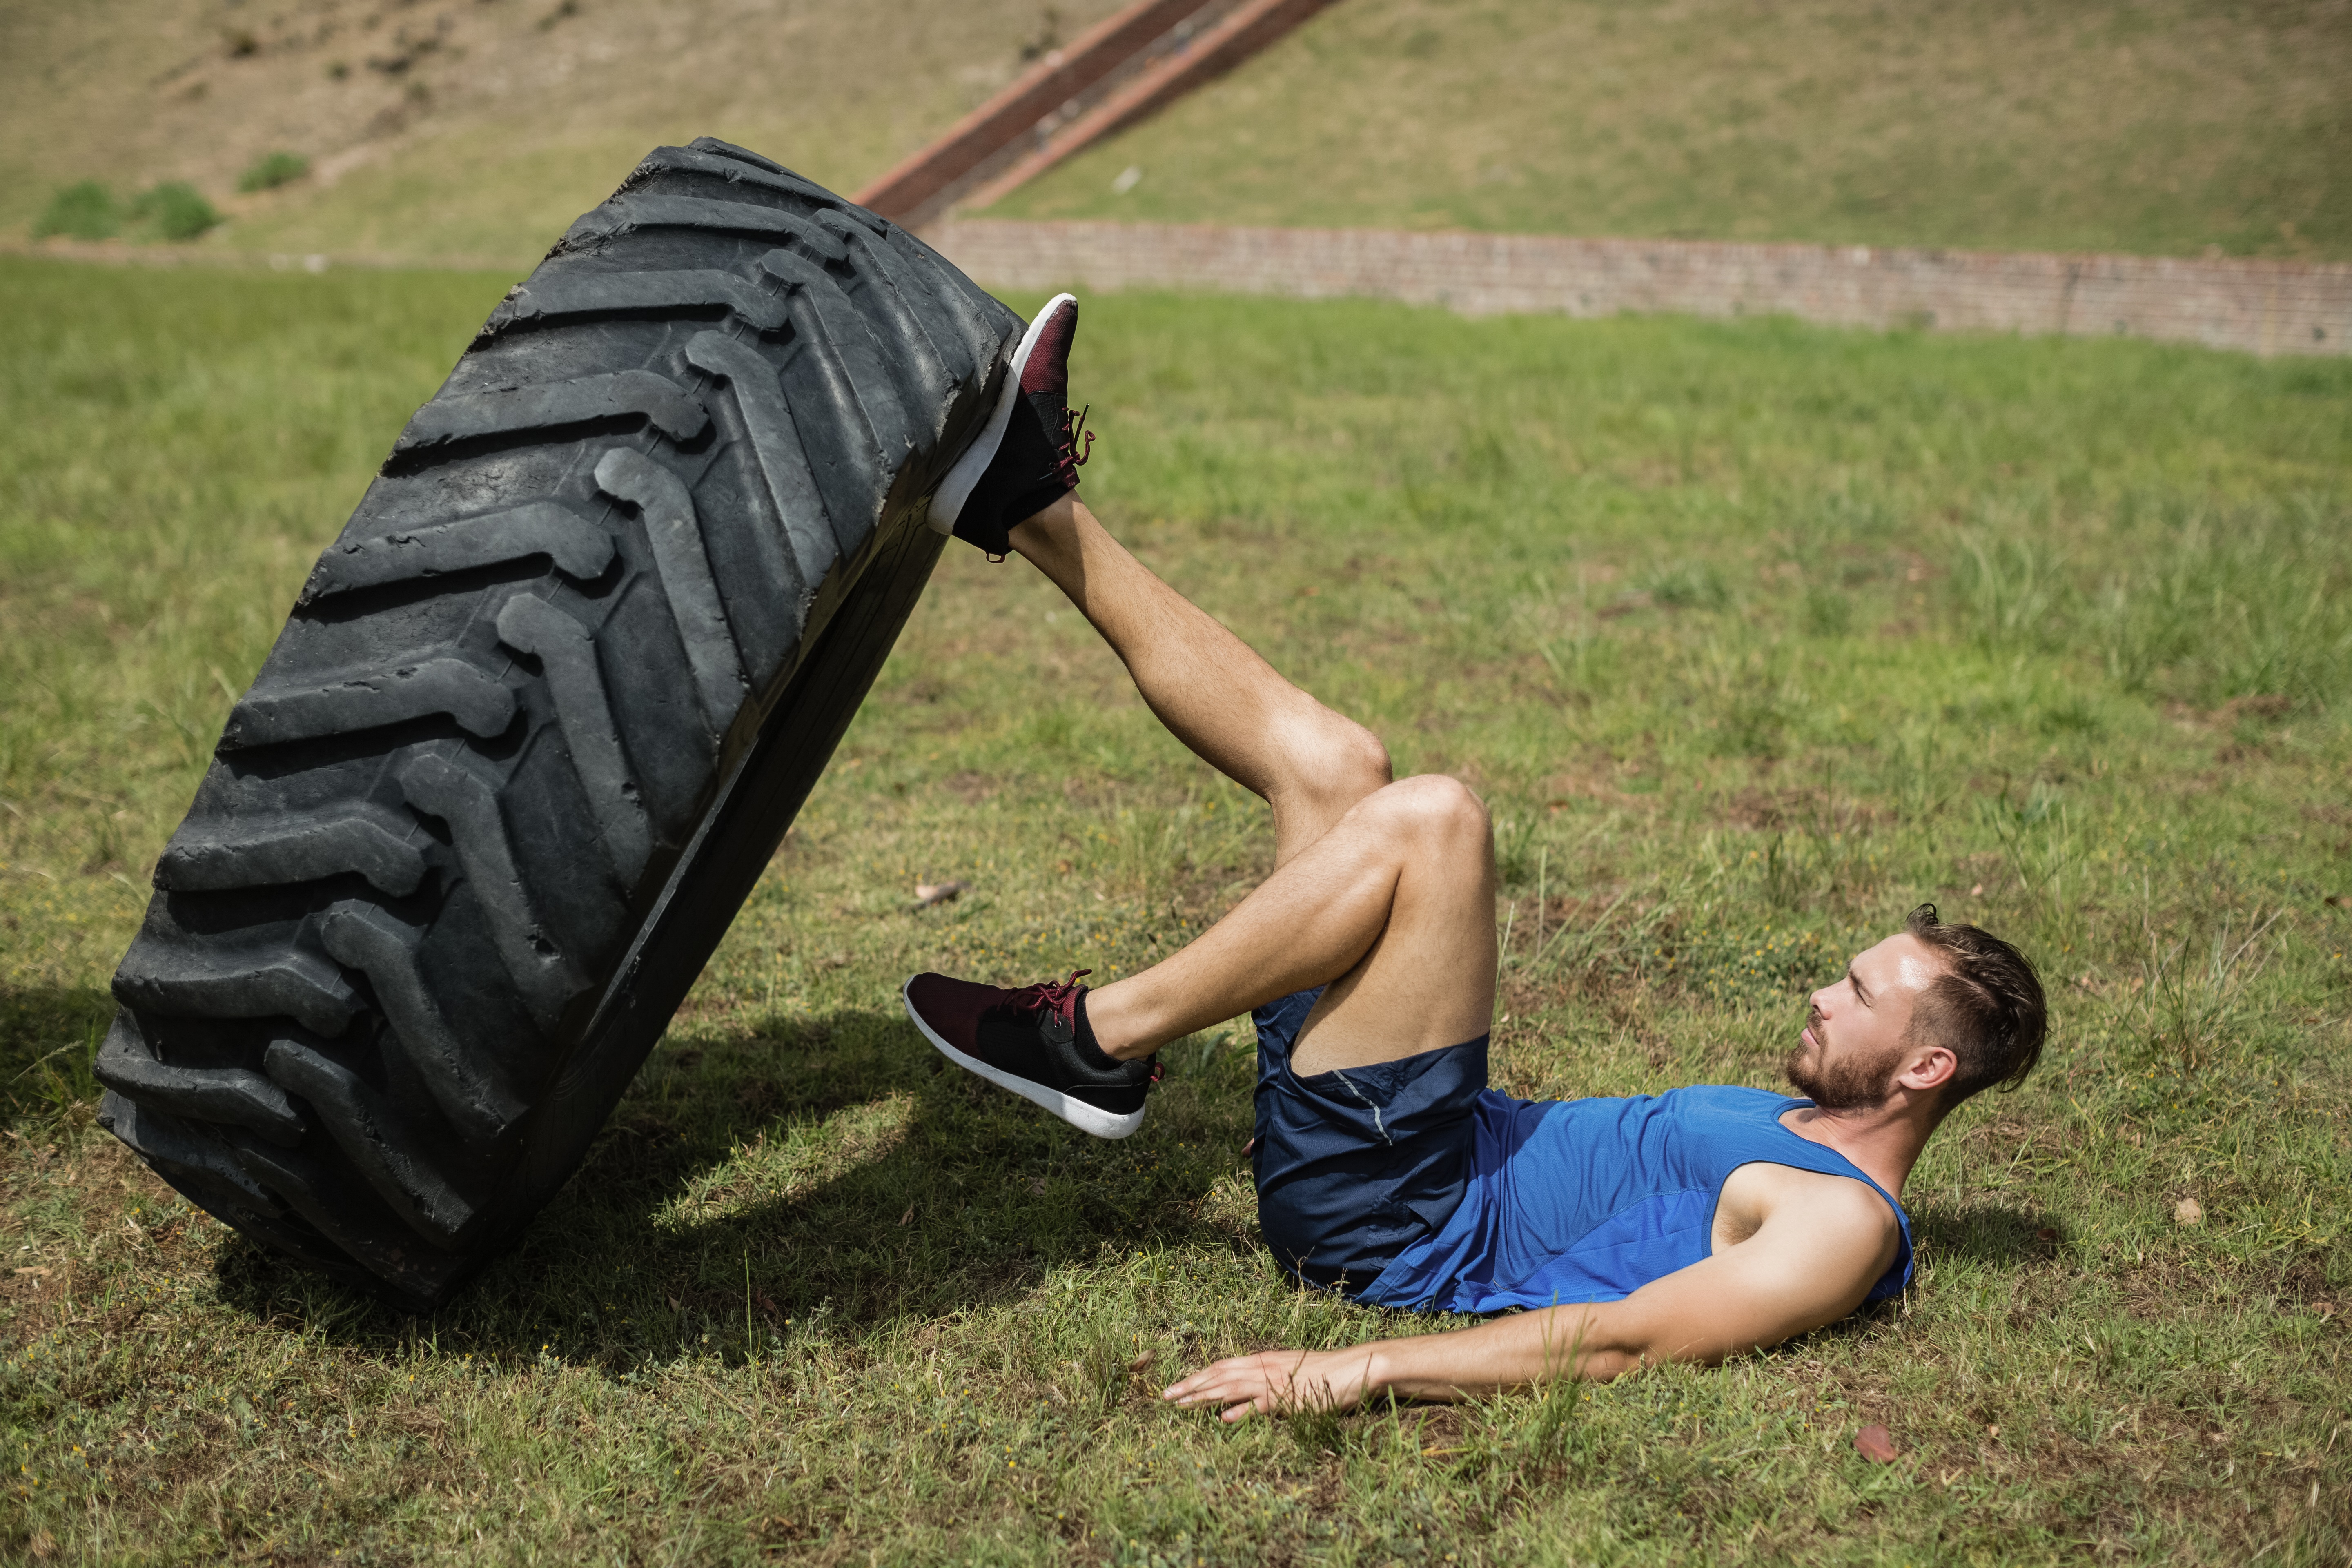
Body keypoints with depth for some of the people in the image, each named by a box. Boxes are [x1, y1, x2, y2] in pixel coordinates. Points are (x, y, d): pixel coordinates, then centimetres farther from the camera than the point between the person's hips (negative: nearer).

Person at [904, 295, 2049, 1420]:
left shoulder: (1843, 1225, -11)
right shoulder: (1788, 1126, 18)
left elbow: (1626, 1341, -24)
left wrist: (1354, 1371, -34)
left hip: (1391, 1225, -9)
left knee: (1429, 819, -27)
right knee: (1329, 764, 3)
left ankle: (1100, 1041, -16)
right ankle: (1034, 510, 12)